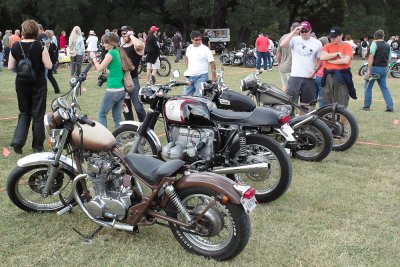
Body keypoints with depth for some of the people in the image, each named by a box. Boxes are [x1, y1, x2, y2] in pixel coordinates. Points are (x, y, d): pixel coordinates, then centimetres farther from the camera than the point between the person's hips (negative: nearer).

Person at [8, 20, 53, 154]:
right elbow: (49, 66, -12)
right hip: (38, 84, -3)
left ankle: (18, 140, 0)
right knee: (38, 115, 7)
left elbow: (10, 67, 2)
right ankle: (37, 146, 14)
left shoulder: (15, 47, -3)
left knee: (24, 113, 18)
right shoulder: (40, 46, -13)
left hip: (21, 84, 3)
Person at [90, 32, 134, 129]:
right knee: (117, 117, 12)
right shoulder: (119, 52, 13)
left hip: (113, 90, -8)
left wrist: (94, 58, 5)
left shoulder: (111, 53, -12)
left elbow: (100, 68, -8)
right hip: (122, 89, 8)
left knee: (101, 114, 2)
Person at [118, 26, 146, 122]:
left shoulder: (136, 46, -7)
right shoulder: (120, 48, 15)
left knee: (138, 107, -8)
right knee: (125, 106, 14)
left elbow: (139, 44, -33)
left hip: (132, 80, -7)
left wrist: (131, 35, -16)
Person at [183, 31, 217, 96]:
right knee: (186, 95, 10)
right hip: (189, 76, 6)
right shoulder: (189, 48, 7)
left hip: (201, 76, -6)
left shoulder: (205, 49, -11)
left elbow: (212, 62, -13)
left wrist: (214, 76, -19)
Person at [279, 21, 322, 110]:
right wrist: (293, 32, -19)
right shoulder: (294, 40, -1)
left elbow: (319, 59, 11)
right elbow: (282, 44, -20)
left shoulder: (317, 43, 5)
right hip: (295, 76, -2)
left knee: (306, 103, 11)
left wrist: (315, 70, -6)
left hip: (309, 78, 2)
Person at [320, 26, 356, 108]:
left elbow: (346, 60, -14)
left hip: (342, 76, -3)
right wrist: (338, 53, -8)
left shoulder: (347, 46, 2)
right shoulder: (327, 46, 11)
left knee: (341, 105, -3)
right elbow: (322, 57, -8)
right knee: (327, 103, 7)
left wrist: (330, 60, -7)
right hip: (328, 76, 3)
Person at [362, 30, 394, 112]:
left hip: (375, 68, -6)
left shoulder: (375, 43, -7)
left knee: (368, 87, 6)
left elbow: (371, 57, -17)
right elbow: (388, 59, 15)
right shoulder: (387, 46, 12)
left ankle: (366, 106, 9)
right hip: (384, 69, 6)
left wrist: (368, 69, -19)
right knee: (384, 88, 11)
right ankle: (390, 107, 5)